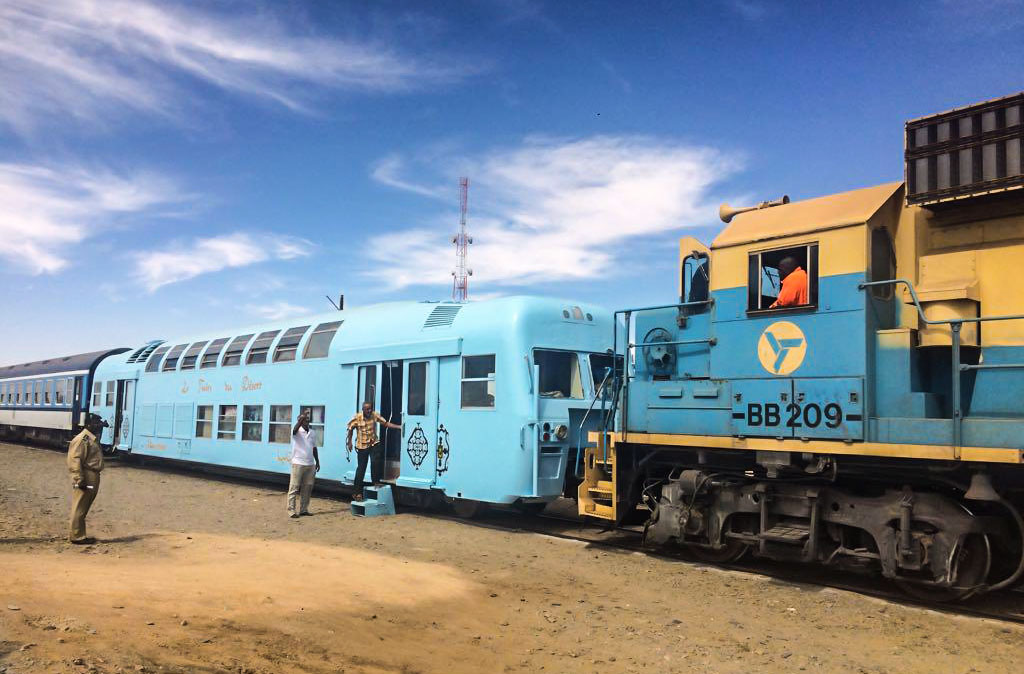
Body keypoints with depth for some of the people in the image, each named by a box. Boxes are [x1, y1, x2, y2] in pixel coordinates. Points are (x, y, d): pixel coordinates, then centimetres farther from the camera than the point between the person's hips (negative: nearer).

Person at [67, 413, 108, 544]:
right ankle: (77, 537, 4)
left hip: (93, 479, 10)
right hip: (85, 479, -10)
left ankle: (78, 534, 24)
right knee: (79, 509, -2)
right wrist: (79, 479, -23)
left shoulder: (93, 438, 17)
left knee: (84, 509, 16)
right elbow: (74, 459, -20)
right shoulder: (82, 439, -14)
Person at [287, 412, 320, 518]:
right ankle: (291, 510, 0)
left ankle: (303, 509, 17)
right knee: (294, 488, -3)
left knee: (307, 488, 9)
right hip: (298, 464, -6)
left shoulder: (312, 433, 13)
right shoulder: (297, 432, -5)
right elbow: (295, 429, -30)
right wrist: (301, 419, -46)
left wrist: (317, 462, 17)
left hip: (310, 464, 6)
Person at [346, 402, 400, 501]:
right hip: (362, 446, -2)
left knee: (376, 461, -22)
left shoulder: (375, 415, -5)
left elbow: (386, 423, -4)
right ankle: (358, 492, 10)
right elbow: (350, 429, 2)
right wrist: (349, 442, 2)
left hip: (374, 443, 2)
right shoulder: (357, 417, -10)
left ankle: (376, 481, 1)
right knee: (361, 468, 1)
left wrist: (398, 427, -11)